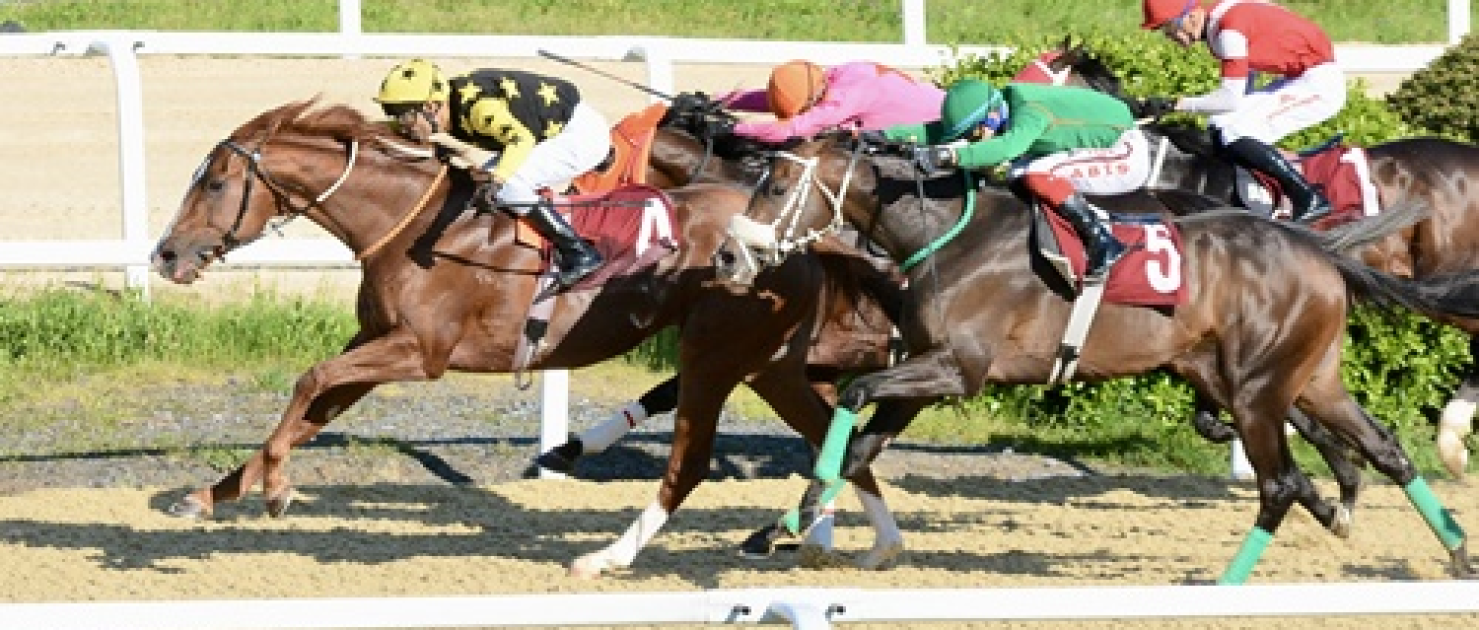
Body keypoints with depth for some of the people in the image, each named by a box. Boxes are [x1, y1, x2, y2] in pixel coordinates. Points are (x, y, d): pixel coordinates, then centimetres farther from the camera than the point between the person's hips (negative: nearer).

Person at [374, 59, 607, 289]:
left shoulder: (474, 103, -27)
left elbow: (521, 139, -38)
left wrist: (497, 177, -51)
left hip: (583, 133, -10)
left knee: (509, 185, -21)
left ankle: (580, 253, -12)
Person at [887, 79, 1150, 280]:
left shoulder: (1029, 111, -28)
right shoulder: (997, 109, -2)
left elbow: (1008, 146, -48)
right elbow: (941, 130, 0)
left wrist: (950, 156, -55)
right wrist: (887, 136, -10)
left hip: (1126, 153, -10)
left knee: (1035, 175, -25)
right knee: (1018, 175, 5)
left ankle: (1100, 239, -20)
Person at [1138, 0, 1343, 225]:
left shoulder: (1228, 31, -21)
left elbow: (1231, 98, -24)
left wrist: (1174, 104, -22)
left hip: (1321, 82, -10)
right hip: (1299, 79, 10)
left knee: (1233, 134, -18)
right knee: (1221, 128, 9)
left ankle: (1311, 199, -13)